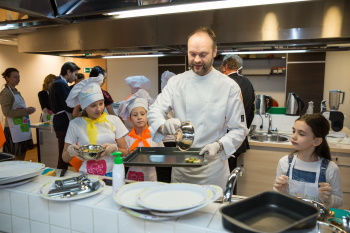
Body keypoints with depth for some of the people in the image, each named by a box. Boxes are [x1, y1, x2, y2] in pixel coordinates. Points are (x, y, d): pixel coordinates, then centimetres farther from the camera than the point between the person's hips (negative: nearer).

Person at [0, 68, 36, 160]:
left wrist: (27, 110, 9)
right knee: (17, 158, -4)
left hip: (23, 127, 8)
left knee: (22, 157, 12)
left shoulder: (16, 91, 16)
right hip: (13, 129, -8)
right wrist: (25, 111, -21)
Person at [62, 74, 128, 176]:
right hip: (86, 174, 1)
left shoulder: (114, 120, 4)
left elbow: (125, 152, 8)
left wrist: (114, 148, -12)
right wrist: (70, 151, -10)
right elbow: (65, 158, 11)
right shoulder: (75, 124, 4)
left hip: (111, 173, 0)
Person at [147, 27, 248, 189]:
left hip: (213, 166, -2)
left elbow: (239, 130, -5)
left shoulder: (229, 87, -7)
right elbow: (154, 111, -6)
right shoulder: (176, 82, 0)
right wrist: (164, 126, -27)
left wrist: (219, 146, -23)